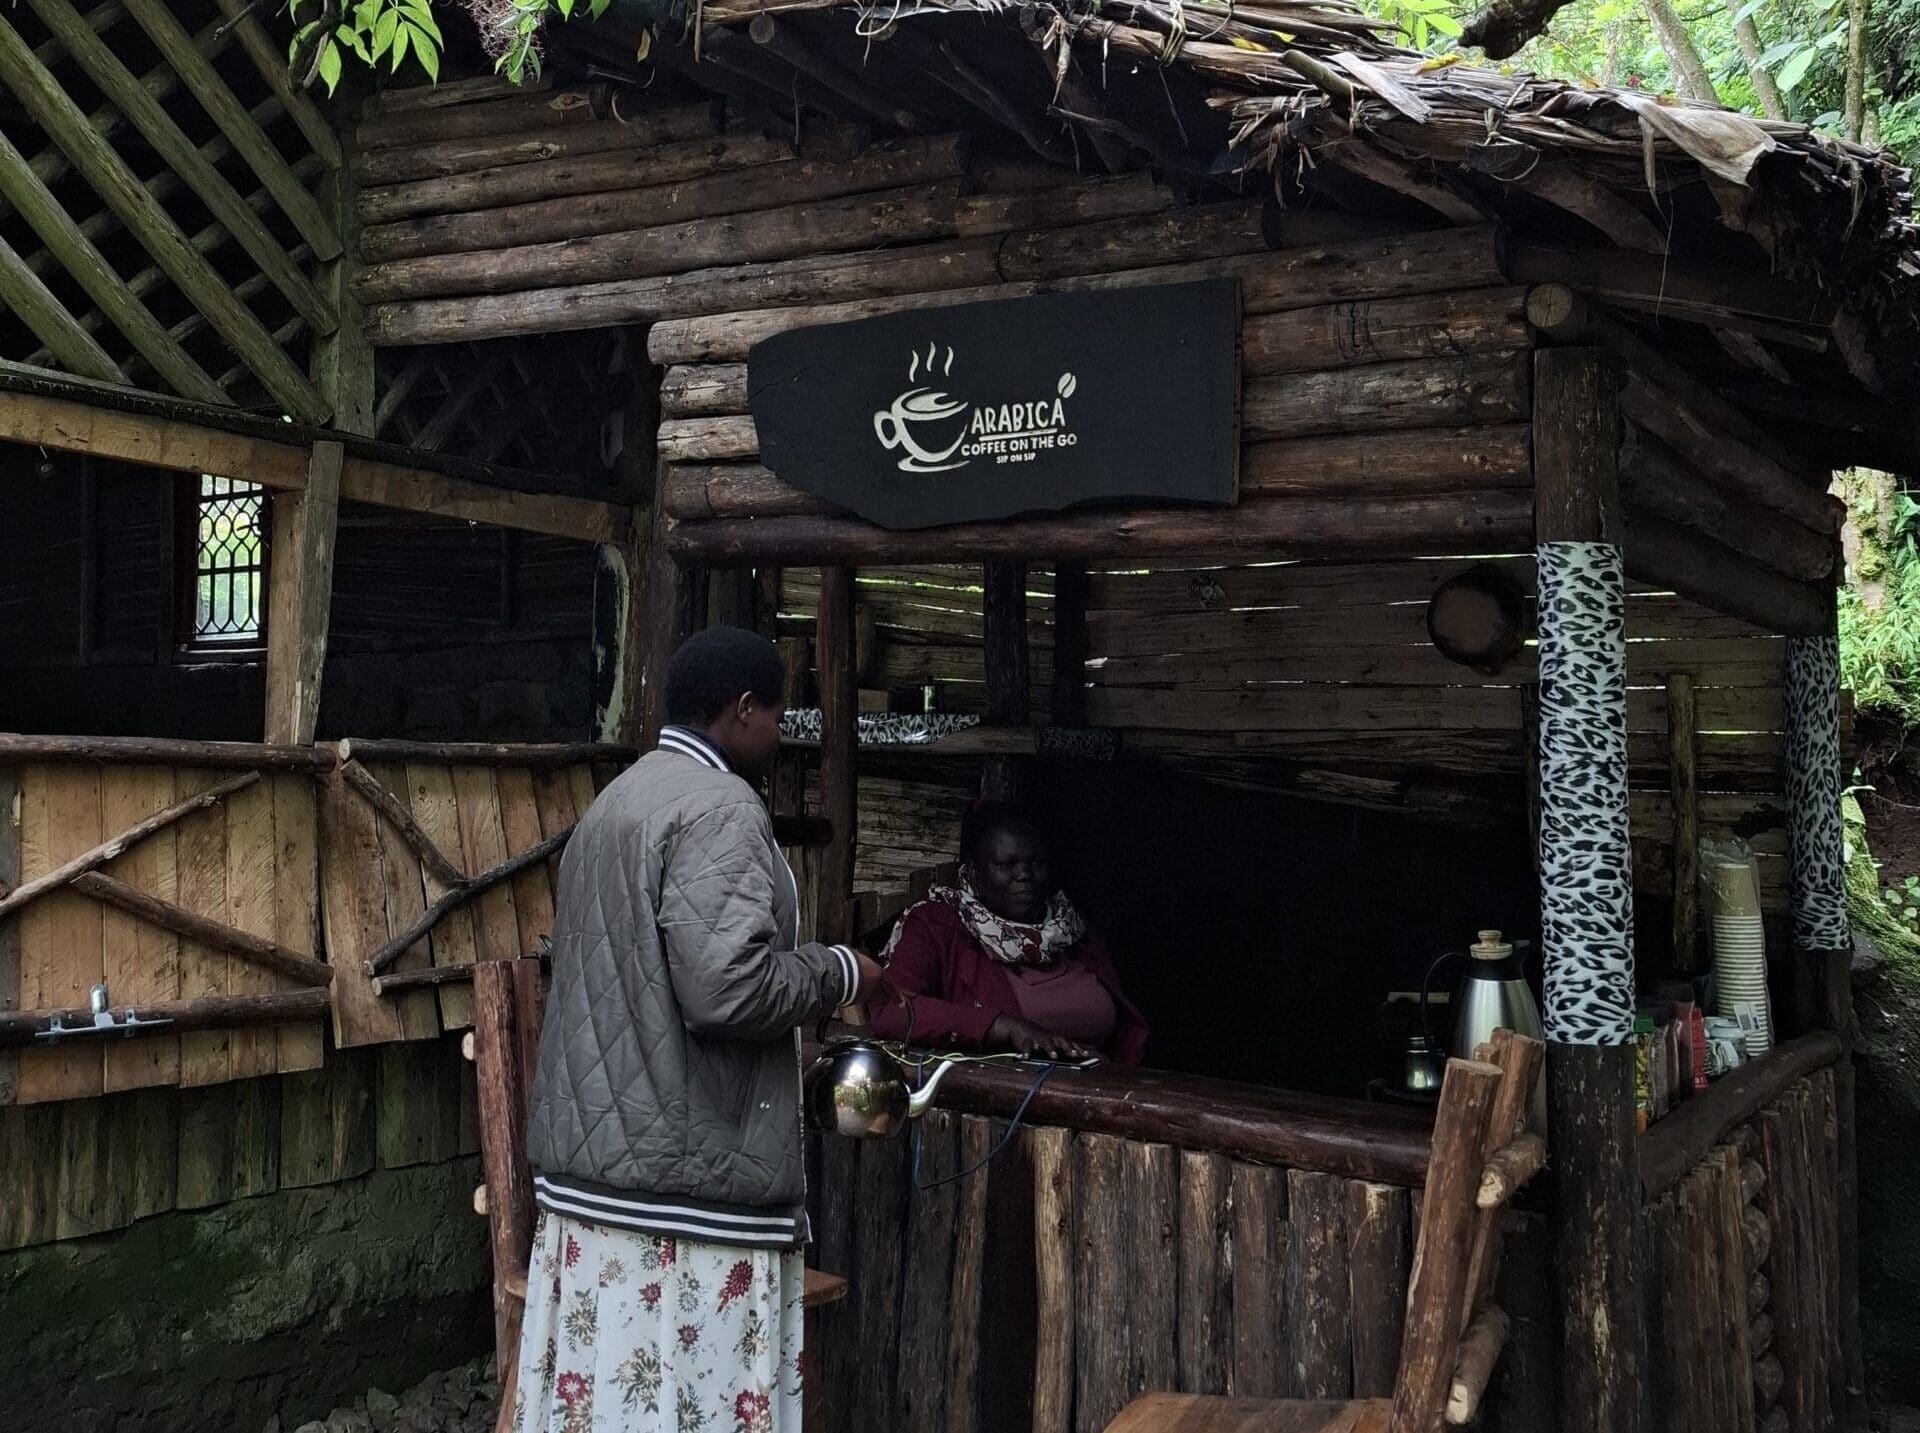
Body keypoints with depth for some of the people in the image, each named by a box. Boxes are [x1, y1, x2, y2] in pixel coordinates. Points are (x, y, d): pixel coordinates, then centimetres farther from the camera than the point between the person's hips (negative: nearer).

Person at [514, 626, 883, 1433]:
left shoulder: (613, 803, 17)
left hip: (593, 1164, 9)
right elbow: (729, 987, -23)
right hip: (685, 1179, -9)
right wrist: (840, 974, -6)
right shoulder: (718, 807, -14)